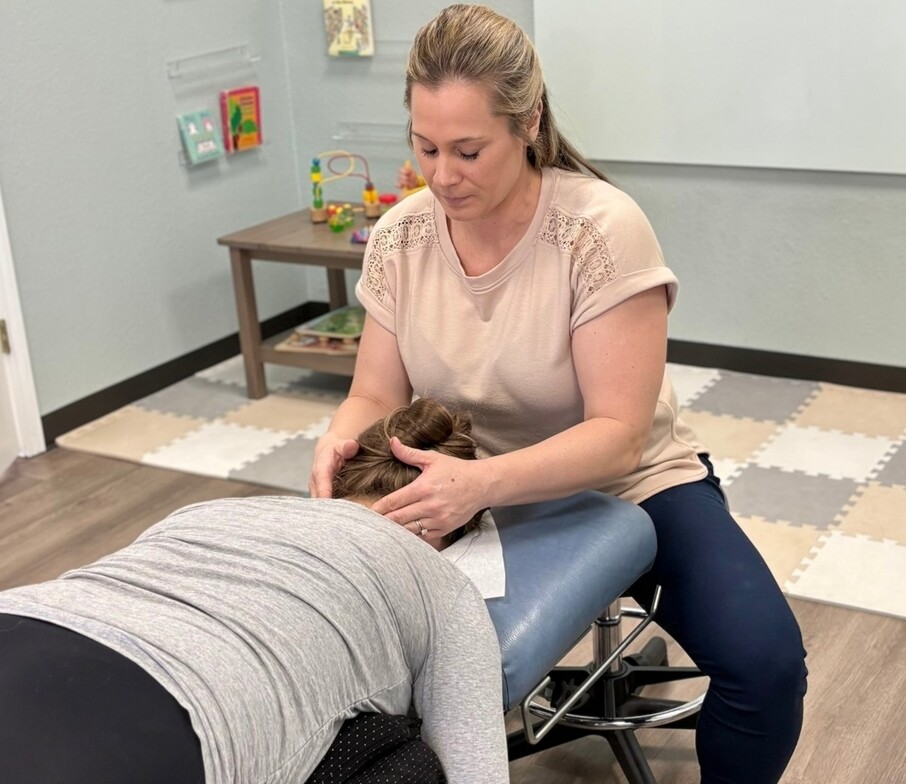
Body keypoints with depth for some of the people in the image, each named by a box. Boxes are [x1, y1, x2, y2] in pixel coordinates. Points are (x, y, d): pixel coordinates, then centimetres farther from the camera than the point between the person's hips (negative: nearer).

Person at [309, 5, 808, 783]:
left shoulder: (602, 229, -22)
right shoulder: (399, 237, -8)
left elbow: (618, 436, -24)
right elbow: (375, 396, -3)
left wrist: (482, 481, -40)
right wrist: (341, 441, -28)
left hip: (625, 488, -3)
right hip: (469, 497, 4)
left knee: (765, 661, -25)